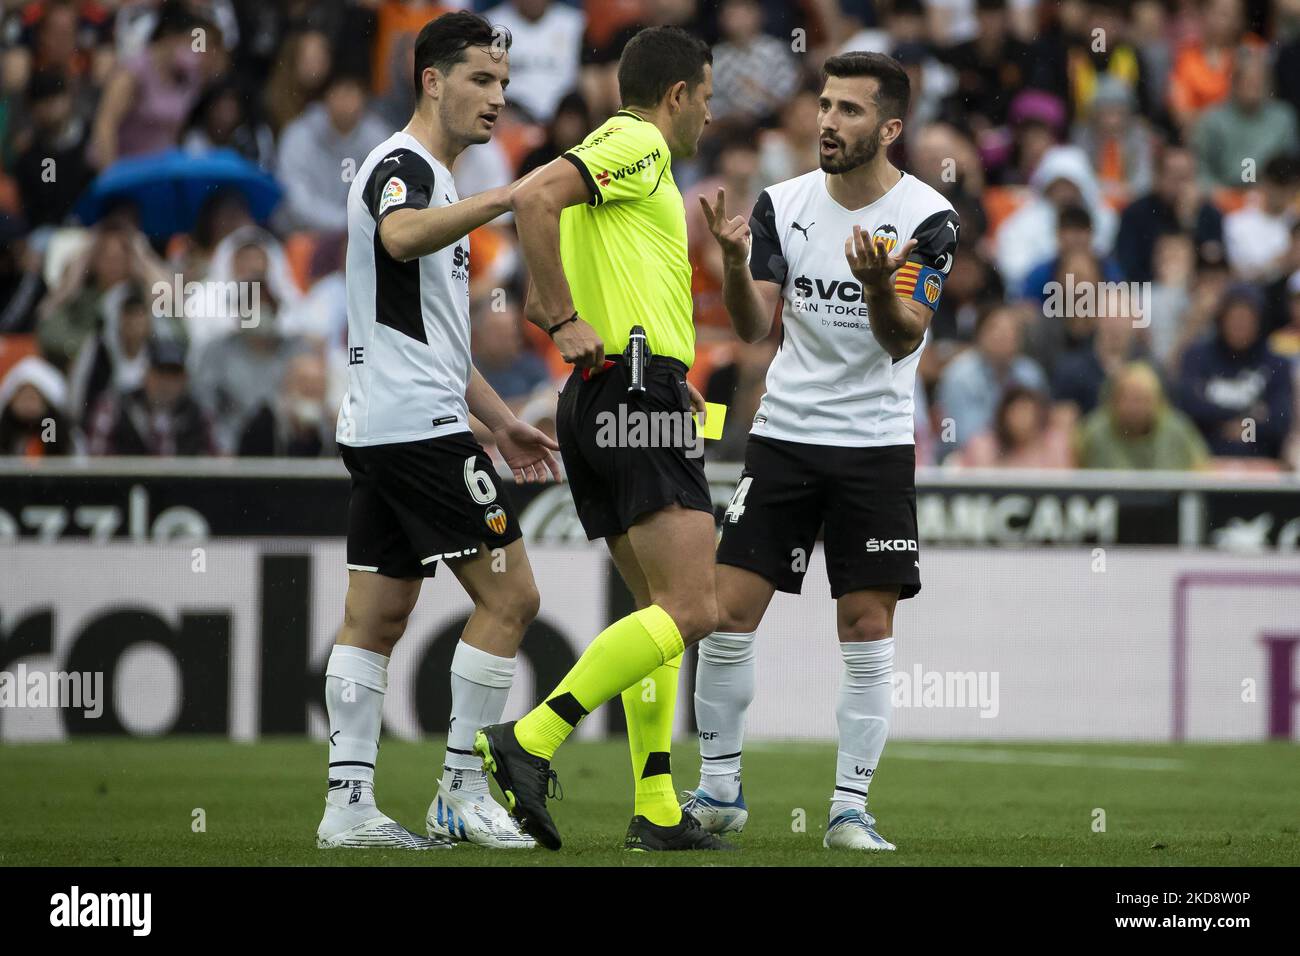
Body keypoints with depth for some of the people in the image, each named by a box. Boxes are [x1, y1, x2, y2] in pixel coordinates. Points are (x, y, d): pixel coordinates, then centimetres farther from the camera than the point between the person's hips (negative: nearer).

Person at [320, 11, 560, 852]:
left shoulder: (433, 177, 22)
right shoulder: (403, 166, -10)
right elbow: (400, 236, -37)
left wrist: (501, 421, 27)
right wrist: (508, 197, -42)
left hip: (379, 430, 11)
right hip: (419, 428, -11)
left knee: (374, 619, 7)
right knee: (509, 595, -8)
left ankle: (349, 804, 5)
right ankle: (463, 794, -5)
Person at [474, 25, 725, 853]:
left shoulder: (628, 154, 23)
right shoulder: (637, 145, -6)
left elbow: (543, 307, 27)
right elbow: (534, 197, -24)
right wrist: (566, 319, -21)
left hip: (600, 404, 11)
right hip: (638, 391, -11)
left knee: (660, 607, 13)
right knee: (691, 611, -15)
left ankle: (657, 810, 10)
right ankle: (532, 740, -21)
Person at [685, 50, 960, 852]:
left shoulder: (929, 219, -8)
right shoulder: (784, 204, 1)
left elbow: (904, 340, -14)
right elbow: (756, 327, -1)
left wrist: (878, 284, -34)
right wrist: (734, 261, -20)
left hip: (877, 445, -2)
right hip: (785, 433, 2)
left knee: (868, 631, -4)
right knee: (729, 613, -3)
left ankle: (851, 809, 5)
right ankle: (719, 790, 11)